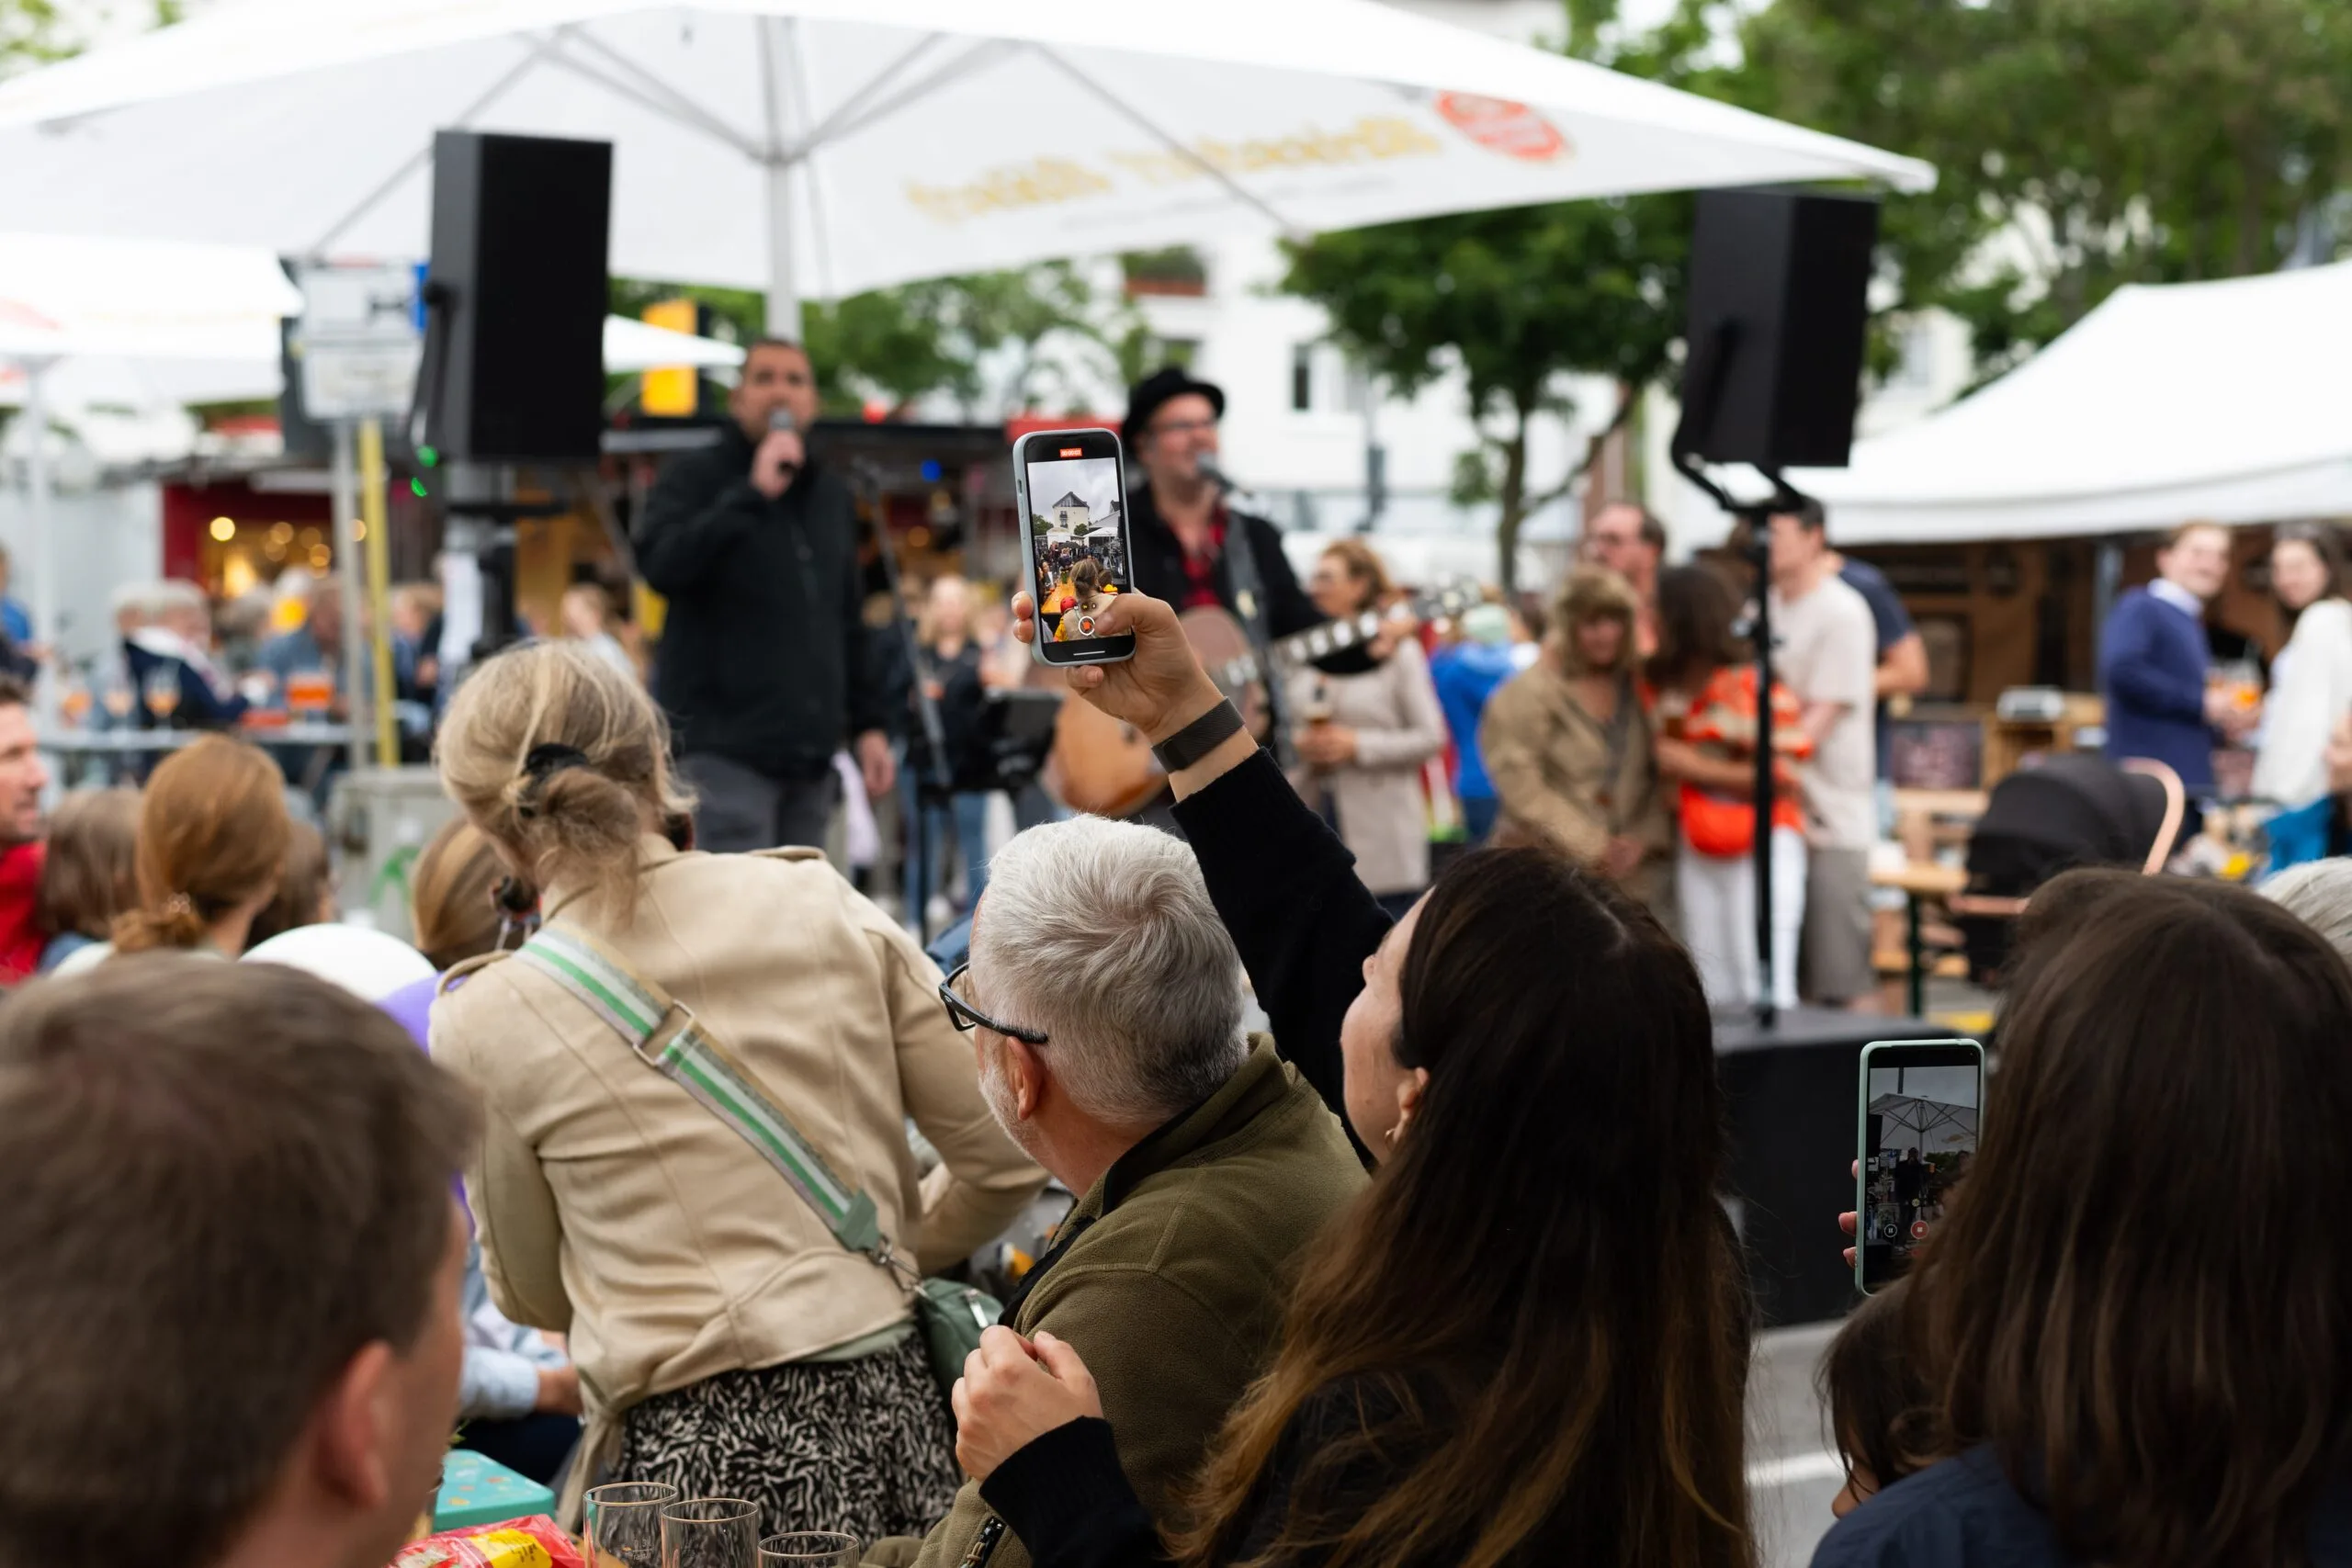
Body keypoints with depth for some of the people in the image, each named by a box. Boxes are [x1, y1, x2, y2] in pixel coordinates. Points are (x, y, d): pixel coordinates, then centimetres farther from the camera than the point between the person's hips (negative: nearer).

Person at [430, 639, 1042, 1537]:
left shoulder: (486, 1025, -5)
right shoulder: (818, 905, 0)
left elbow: (529, 1297, 9)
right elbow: (1007, 1157, 3)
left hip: (690, 1465, -3)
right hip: (889, 1419, 3)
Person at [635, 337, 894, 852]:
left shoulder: (831, 495, 20)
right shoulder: (695, 477, 1)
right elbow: (661, 565, -19)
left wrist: (869, 724, 17)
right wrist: (753, 493, -20)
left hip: (810, 753, 6)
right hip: (723, 747, -6)